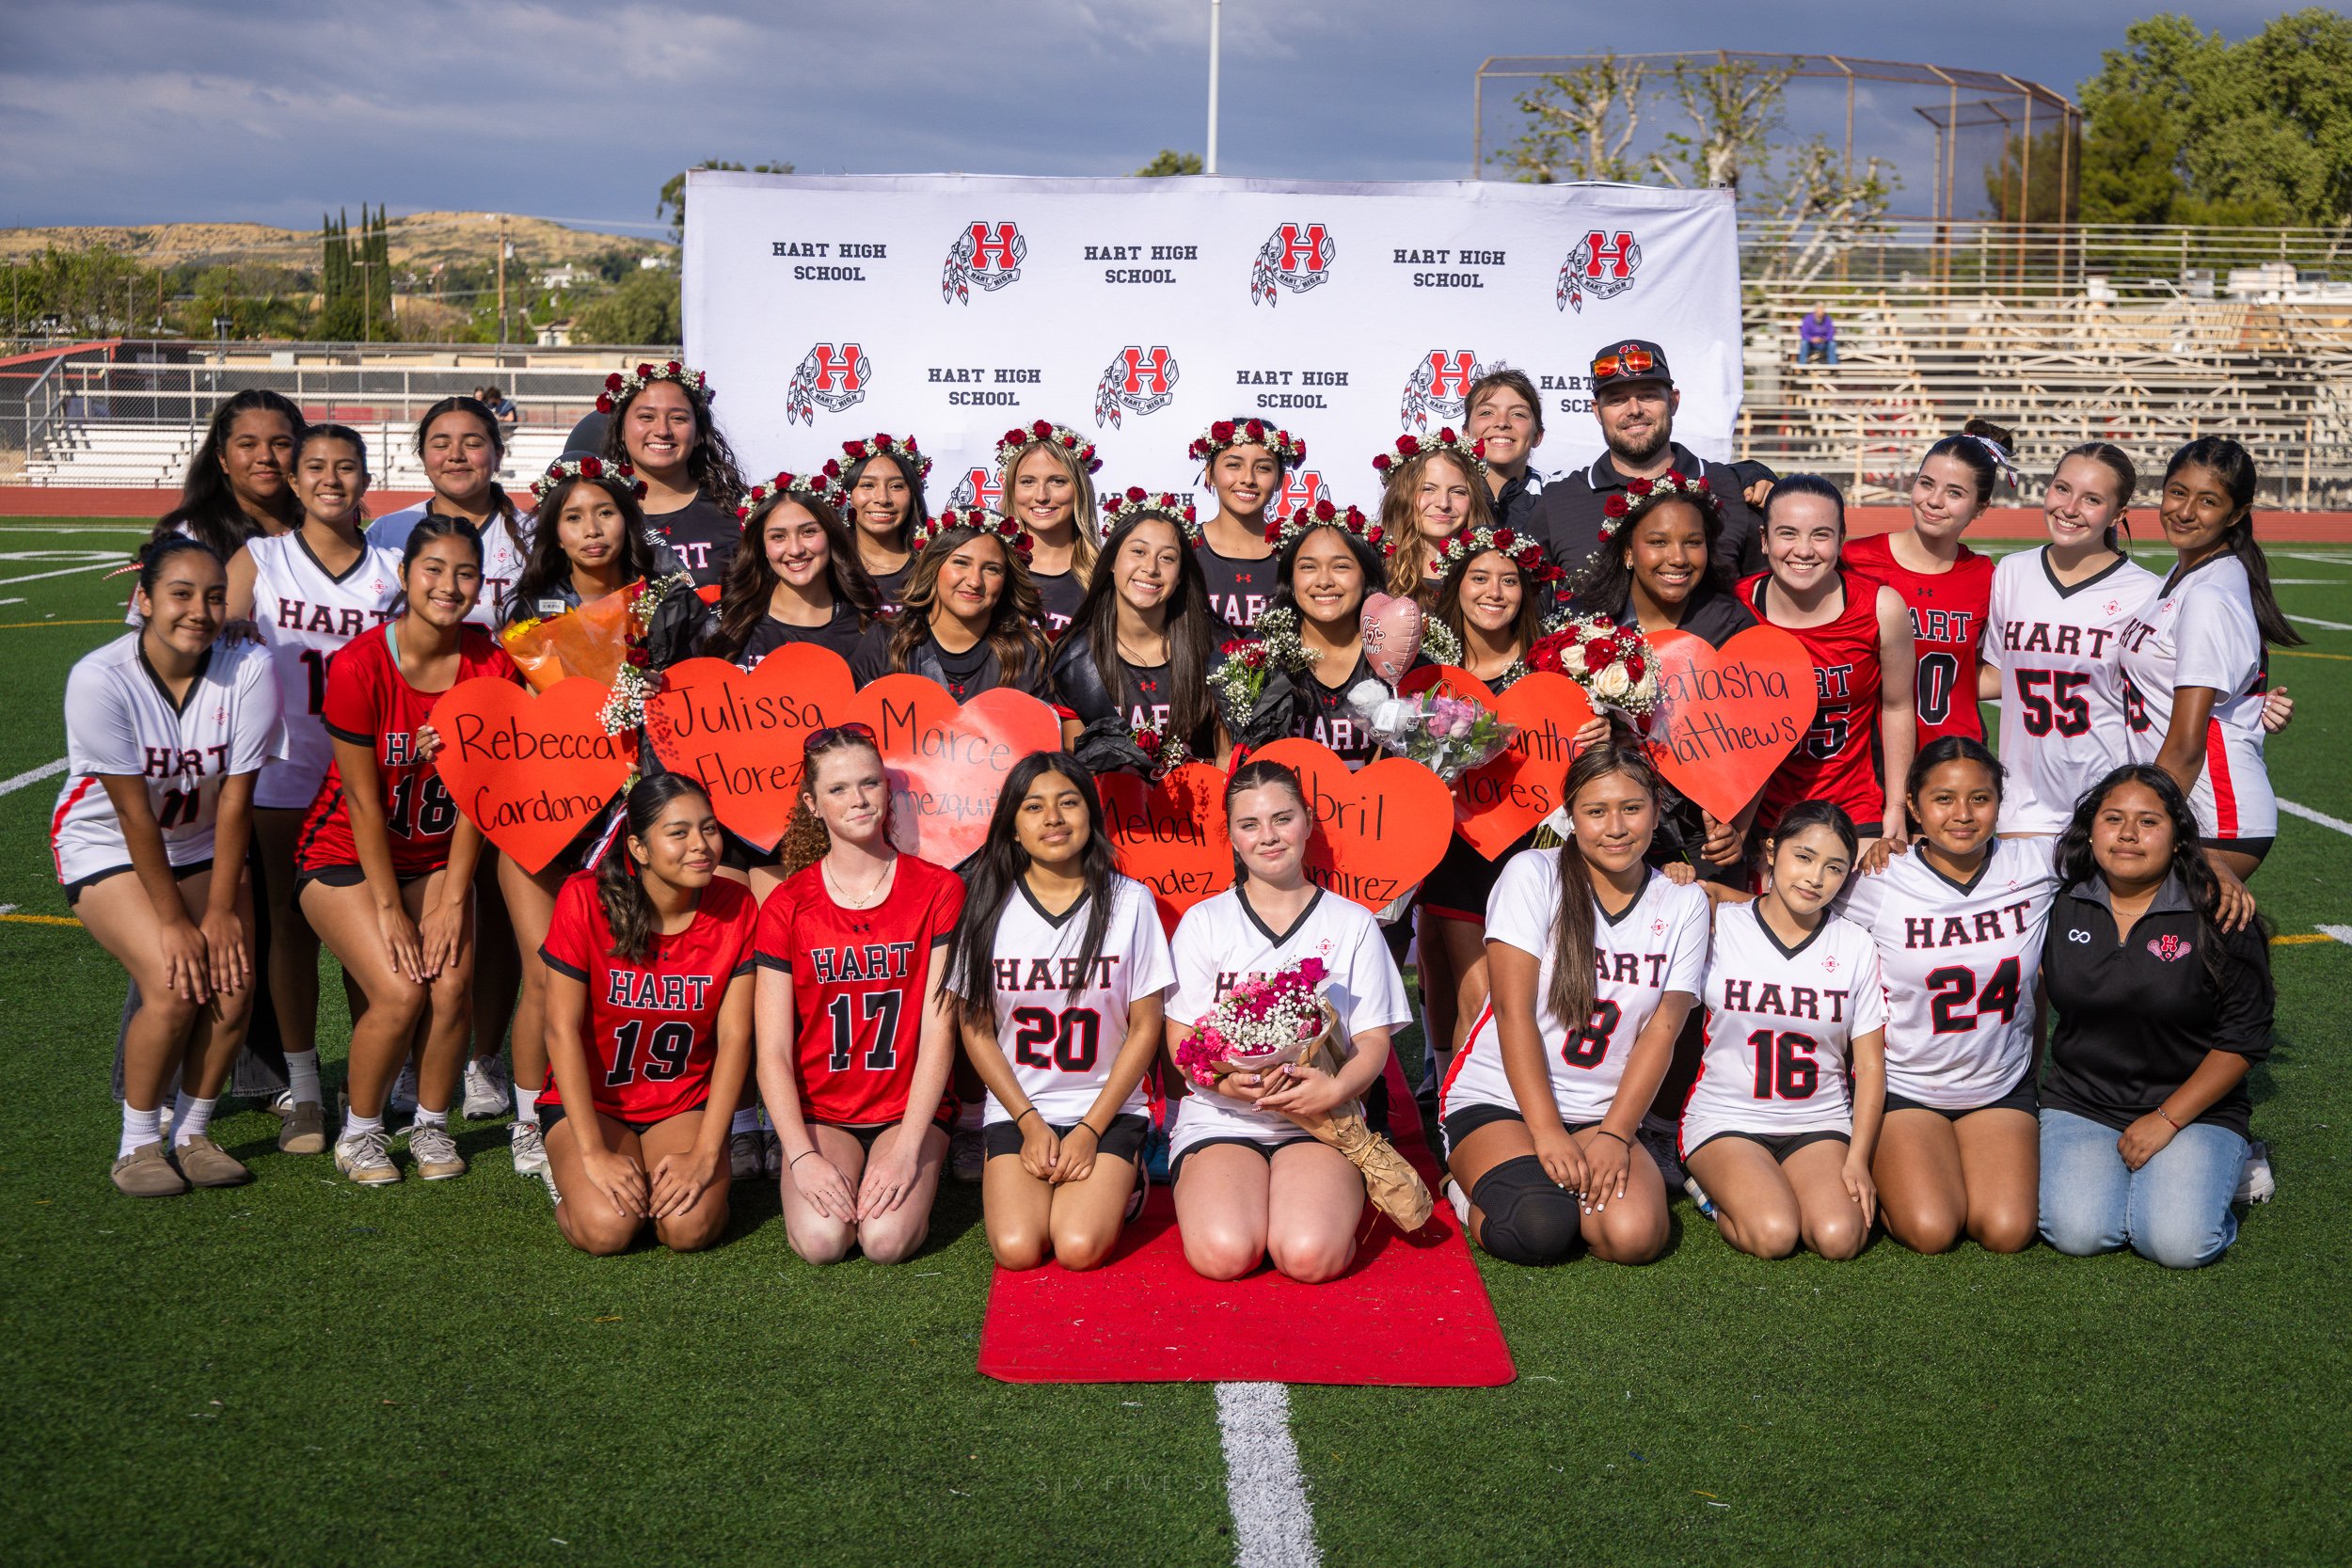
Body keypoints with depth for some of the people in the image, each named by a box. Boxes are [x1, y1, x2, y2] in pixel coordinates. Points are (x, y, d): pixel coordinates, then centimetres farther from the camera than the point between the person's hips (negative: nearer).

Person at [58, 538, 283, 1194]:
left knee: (232, 982, -14)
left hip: (203, 845, 3)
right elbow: (134, 813, -22)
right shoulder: (100, 679, -25)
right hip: (106, 846, -3)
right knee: (174, 986, -21)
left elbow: (235, 798, -15)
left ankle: (192, 1133, 7)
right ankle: (137, 1144, -1)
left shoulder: (250, 671, -20)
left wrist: (221, 910, -15)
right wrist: (174, 920, -19)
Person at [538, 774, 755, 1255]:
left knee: (689, 1226, -24)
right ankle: (572, 1181, 9)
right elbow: (562, 1030, -16)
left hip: (686, 1102, 1)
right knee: (607, 1227, -26)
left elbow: (734, 1035, -10)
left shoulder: (736, 909, -9)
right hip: (591, 1100, -1)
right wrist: (594, 1153, -21)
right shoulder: (585, 899, -16)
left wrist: (705, 1155, -18)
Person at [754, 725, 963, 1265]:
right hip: (820, 1111, 1)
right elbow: (772, 1052, -4)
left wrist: (907, 1148, -17)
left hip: (909, 1108, -1)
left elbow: (939, 1029, -7)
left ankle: (910, 1178, 7)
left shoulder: (937, 891, -1)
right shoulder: (786, 906, 0)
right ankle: (821, 1177, 8)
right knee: (821, 1238, -25)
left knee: (887, 1238, -25)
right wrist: (802, 1155, -18)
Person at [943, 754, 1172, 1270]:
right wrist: (1031, 1123, -6)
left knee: (1079, 1247, -22)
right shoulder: (989, 905, 0)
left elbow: (1146, 1027, -1)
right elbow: (976, 1030, 3)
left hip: (1109, 1110, -1)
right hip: (1017, 1111, 1)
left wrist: (1091, 1130, -8)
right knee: (1017, 1248, -21)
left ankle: (1116, 1186, 10)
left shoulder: (1129, 902, -2)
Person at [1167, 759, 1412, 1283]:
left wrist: (1335, 1089, -19)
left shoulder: (1352, 924, 10)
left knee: (1311, 1256, -29)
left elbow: (1374, 1041, 5)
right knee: (1223, 1254, -30)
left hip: (1320, 1122, 0)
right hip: (1219, 1119, 0)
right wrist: (1226, 1082, -21)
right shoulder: (1204, 922, 8)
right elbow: (1181, 1040, 3)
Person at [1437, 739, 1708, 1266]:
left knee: (1634, 1235, -26)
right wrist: (1547, 1132, -19)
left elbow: (1661, 1032, -1)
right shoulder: (1532, 874, -6)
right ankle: (1475, 1193, 5)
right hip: (1496, 1099, -3)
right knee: (1538, 1231, -31)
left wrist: (1614, 1135, -14)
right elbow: (1514, 1009, -12)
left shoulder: (1684, 902, 4)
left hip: (1602, 1113, 3)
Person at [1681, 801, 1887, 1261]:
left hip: (1820, 1126, 2)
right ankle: (1724, 1195, 7)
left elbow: (1870, 1065, 4)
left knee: (1839, 1236, -24)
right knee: (1773, 1234, -27)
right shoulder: (1720, 926, -2)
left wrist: (1857, 1160, -6)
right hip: (1727, 1119, -2)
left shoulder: (1856, 946, 4)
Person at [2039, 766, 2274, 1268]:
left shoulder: (2217, 915, -7)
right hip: (2079, 1105, 2)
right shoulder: (2061, 905, 1)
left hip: (2195, 1108, -1)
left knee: (2180, 1242, -23)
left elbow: (2245, 1037, -6)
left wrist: (2168, 1119, -11)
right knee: (2078, 1232, -22)